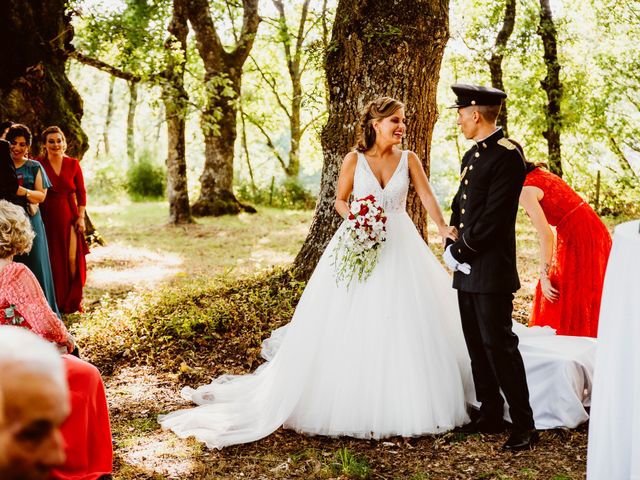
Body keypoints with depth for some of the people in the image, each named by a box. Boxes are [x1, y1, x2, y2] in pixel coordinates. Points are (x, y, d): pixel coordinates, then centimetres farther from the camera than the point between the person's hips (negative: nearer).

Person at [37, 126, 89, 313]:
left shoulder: (73, 164, 2)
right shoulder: (38, 164, -2)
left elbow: (81, 193, 5)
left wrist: (81, 217, -2)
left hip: (69, 216, 1)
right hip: (47, 218, -1)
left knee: (72, 259, -1)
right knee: (51, 261, 3)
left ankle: (73, 301, 13)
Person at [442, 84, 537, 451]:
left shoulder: (506, 156, -14)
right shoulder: (472, 155, 16)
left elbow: (493, 216, -19)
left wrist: (462, 250, -12)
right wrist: (452, 246, 4)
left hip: (492, 269, -9)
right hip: (468, 269, 9)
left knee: (499, 345, -6)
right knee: (478, 345, 13)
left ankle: (524, 424, 3)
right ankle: (491, 414, 24)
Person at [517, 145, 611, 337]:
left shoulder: (524, 190, -17)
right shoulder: (537, 172, 10)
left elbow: (546, 235, -20)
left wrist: (544, 275, -14)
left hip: (578, 238, -9)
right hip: (591, 229, 9)